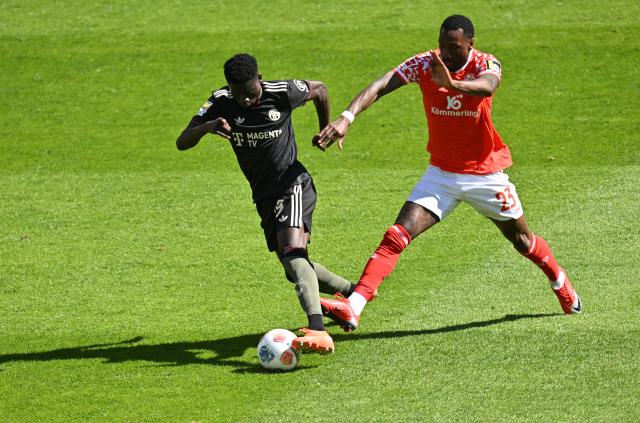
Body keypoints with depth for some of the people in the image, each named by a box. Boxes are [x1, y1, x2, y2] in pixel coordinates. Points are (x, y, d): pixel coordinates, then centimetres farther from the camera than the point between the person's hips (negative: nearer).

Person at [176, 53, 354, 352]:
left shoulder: (282, 93, -15)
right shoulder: (220, 103, -9)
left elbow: (319, 89, 6)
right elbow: (182, 143, -15)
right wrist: (207, 126, -35)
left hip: (292, 185, -6)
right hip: (264, 196, 6)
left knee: (293, 252, -29)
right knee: (295, 269, 13)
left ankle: (317, 331, -46)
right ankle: (352, 291, 41)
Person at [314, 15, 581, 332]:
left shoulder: (485, 64, -18)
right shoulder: (425, 64, -12)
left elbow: (487, 86, -43)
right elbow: (381, 86, -25)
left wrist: (452, 83, -65)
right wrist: (347, 117, -43)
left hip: (485, 172, -1)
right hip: (441, 173, 1)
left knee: (521, 240, 16)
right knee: (398, 235, -16)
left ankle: (561, 284, 47)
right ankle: (353, 307, -26)